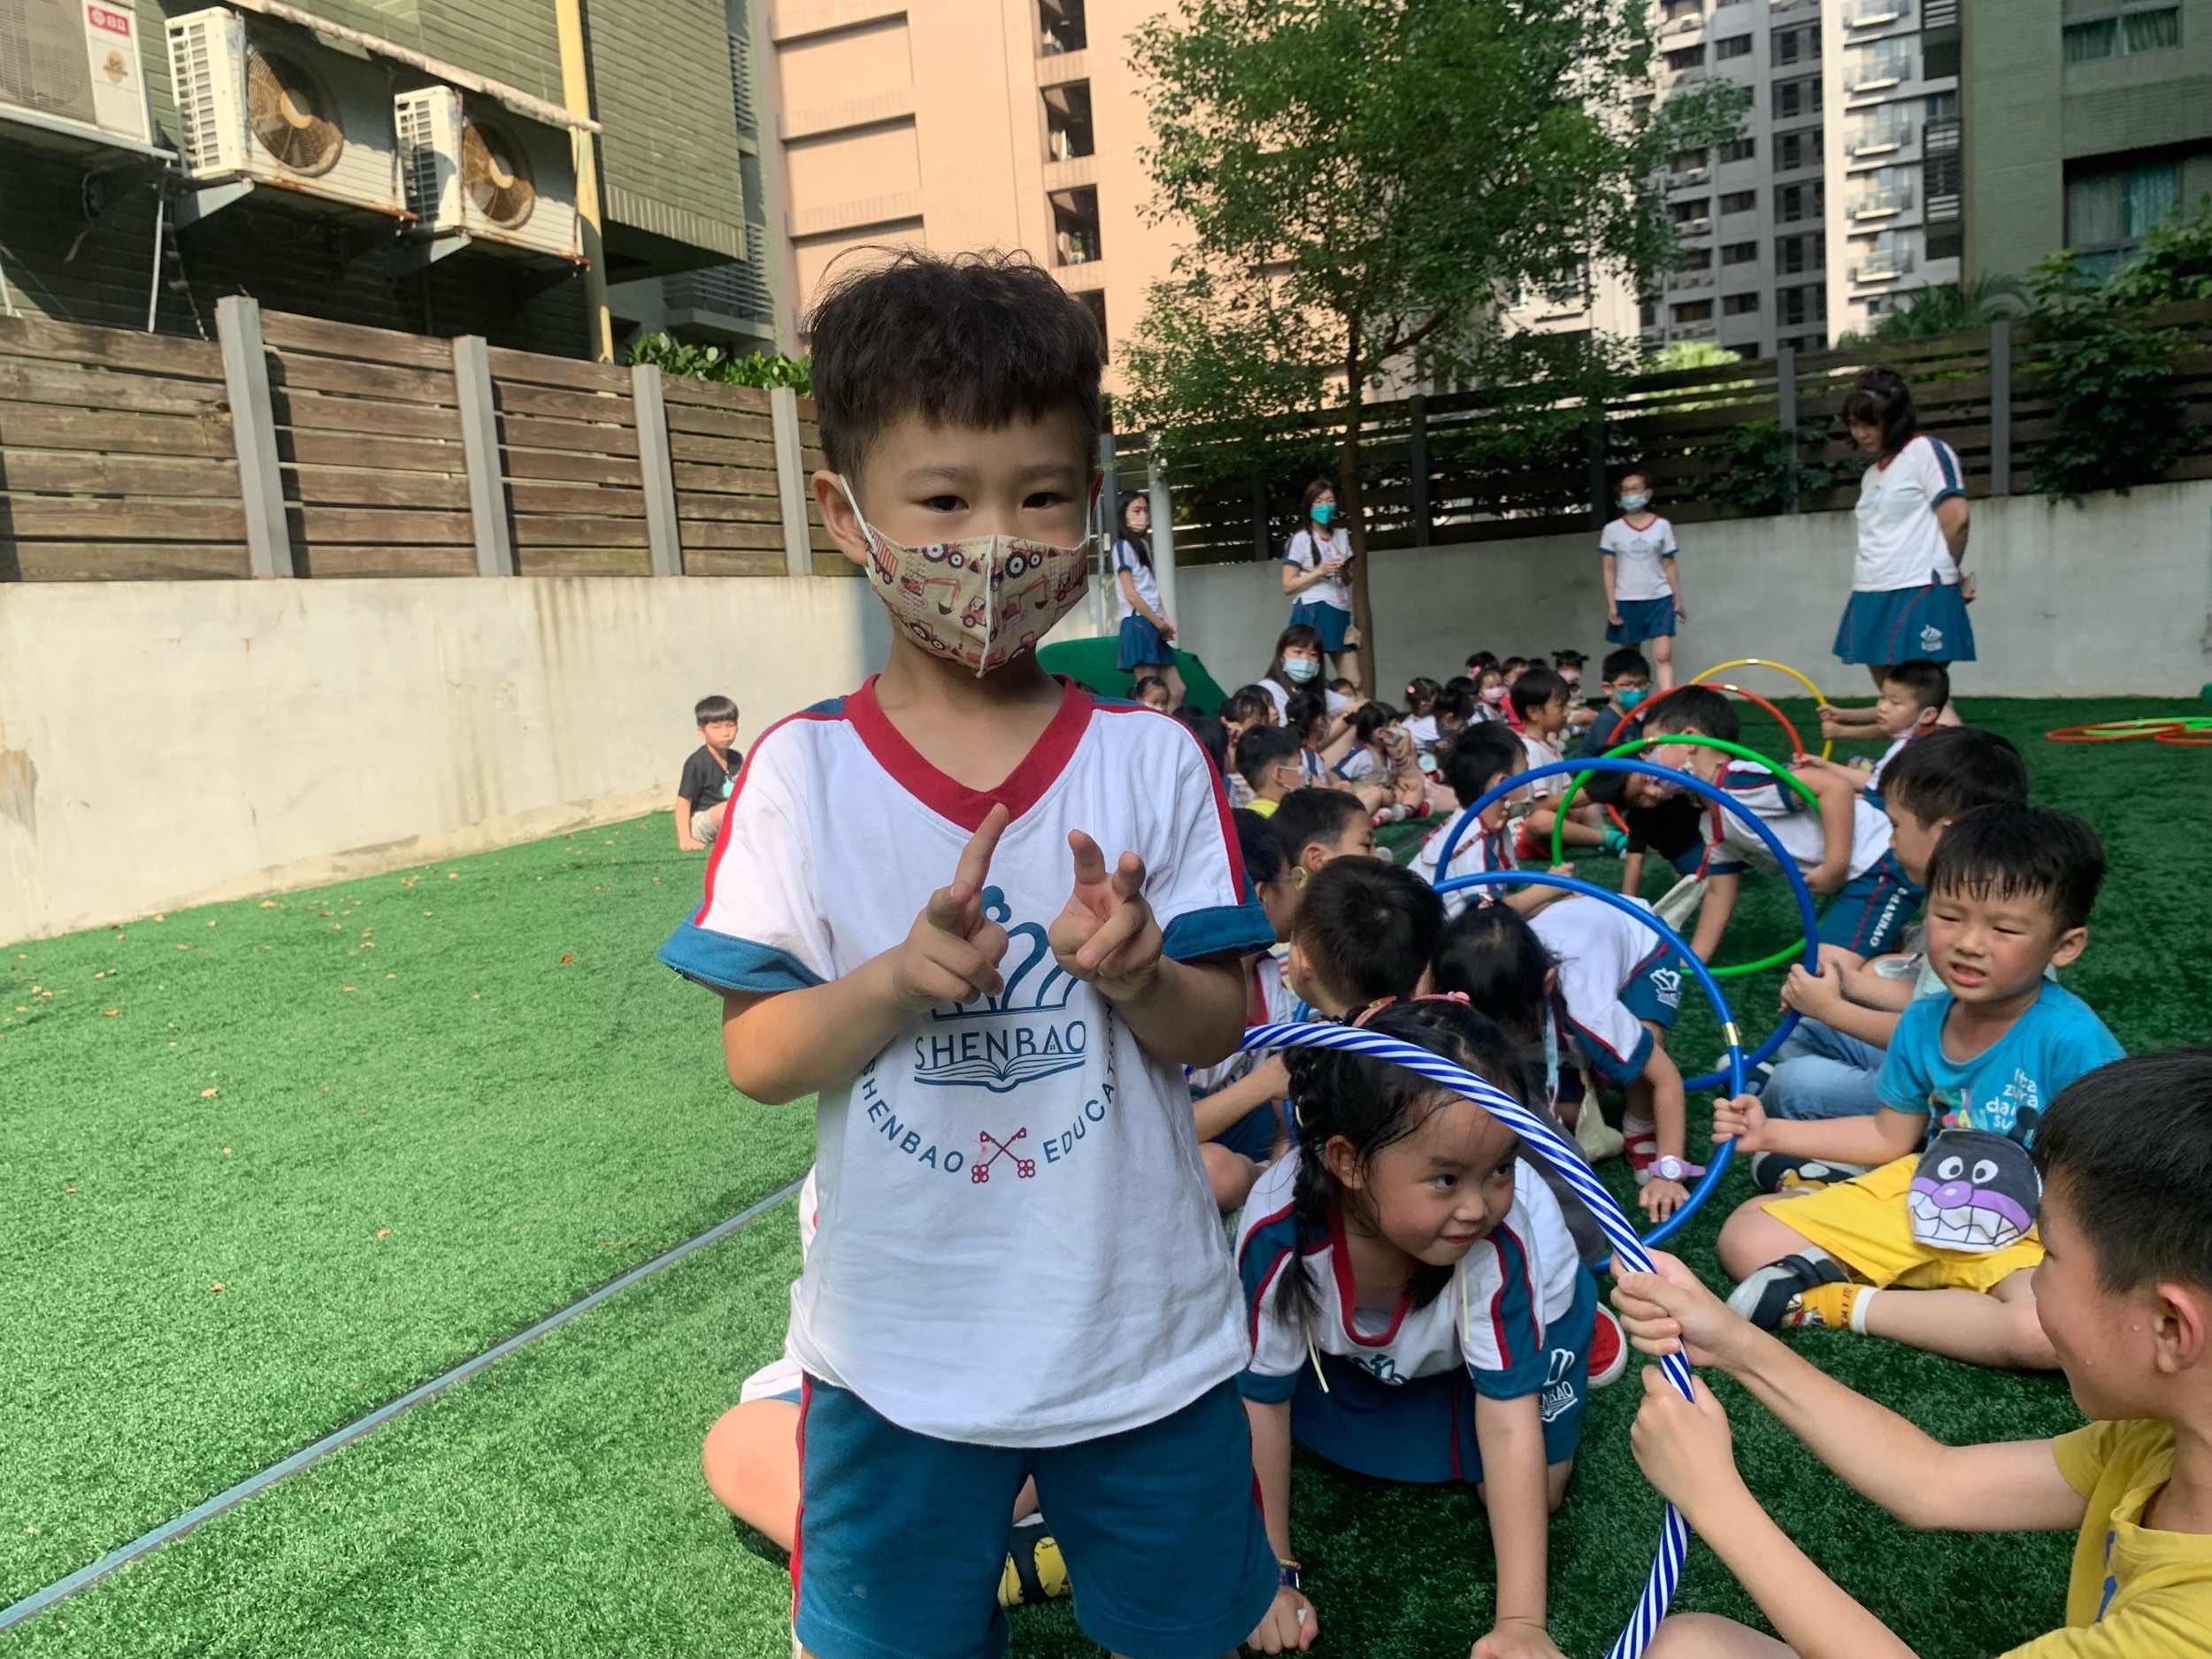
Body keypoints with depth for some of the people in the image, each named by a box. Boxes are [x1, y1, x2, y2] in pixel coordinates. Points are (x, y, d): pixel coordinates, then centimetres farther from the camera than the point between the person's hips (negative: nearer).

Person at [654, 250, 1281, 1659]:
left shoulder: (1152, 760, -9)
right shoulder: (803, 773, -10)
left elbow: (1221, 1027, -5)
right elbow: (756, 1057, -9)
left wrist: (1135, 974, -27)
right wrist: (901, 980, -27)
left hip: (1145, 1340, 1)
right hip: (900, 1358, 0)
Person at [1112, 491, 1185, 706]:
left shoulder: (1143, 545, 20)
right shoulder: (1123, 546, -6)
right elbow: (1131, 595, -13)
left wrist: (1166, 621, 2)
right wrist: (1159, 623, -8)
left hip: (1153, 626, 9)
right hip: (1138, 624, -9)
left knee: (1176, 692, 5)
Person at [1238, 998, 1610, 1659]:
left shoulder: (1507, 1235, -41)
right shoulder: (1280, 1230, -40)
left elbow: (1509, 1422, -35)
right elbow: (1259, 1402, -25)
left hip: (1504, 1321, -2)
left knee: (1530, 1492, -8)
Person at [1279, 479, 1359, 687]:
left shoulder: (1342, 536, 17)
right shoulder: (1301, 539, -1)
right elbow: (1288, 586, -6)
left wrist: (1346, 573, 5)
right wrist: (1320, 571, -15)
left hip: (1340, 614, 6)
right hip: (1314, 612, -6)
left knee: (1354, 684, 1)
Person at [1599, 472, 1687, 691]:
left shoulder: (1662, 526, 3)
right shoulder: (1612, 530, 2)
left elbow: (1669, 565, 7)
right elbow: (1609, 570, 3)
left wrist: (1678, 600, 6)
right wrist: (1611, 605, -4)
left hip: (1659, 599, -1)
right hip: (1626, 601, 1)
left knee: (1663, 656, -13)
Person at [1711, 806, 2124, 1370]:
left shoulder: (2070, 1037, -21)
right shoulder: (1921, 1023, -4)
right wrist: (1772, 1133, 3)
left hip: (2025, 1231, -3)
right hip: (1926, 1196, 4)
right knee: (1745, 1235, -4)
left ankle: (1839, 1303, -23)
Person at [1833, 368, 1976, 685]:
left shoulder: (1926, 451, -3)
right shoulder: (1871, 474, 20)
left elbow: (1955, 518, -10)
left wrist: (1944, 573, 2)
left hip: (1918, 597, -8)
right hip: (1873, 599, 8)